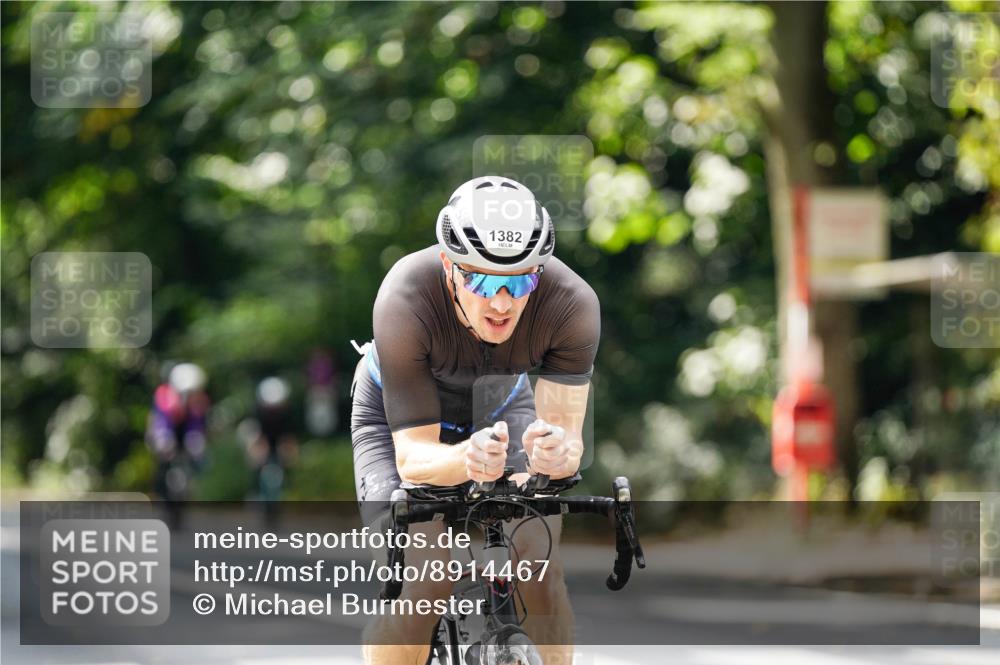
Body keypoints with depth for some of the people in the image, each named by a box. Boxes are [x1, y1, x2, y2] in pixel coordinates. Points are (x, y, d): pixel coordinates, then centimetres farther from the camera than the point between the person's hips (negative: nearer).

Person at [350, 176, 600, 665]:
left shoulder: (573, 303, -34)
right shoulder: (403, 301, -39)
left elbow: (567, 435, -34)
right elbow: (413, 456, -38)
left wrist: (556, 452, -58)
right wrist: (466, 460, -60)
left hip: (501, 408, 2)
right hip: (399, 414, -2)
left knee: (537, 561, -20)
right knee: (421, 576, -22)